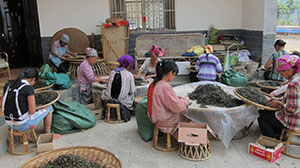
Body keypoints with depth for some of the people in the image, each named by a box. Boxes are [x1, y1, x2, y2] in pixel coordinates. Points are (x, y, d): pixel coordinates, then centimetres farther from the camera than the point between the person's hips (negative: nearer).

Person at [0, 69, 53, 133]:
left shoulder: (9, 85, 1)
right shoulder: (29, 88, -20)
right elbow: (32, 111, -19)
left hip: (10, 124, 7)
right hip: (24, 125, -7)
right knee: (49, 107, 14)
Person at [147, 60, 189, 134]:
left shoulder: (154, 84, 0)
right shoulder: (166, 87, -28)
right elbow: (177, 107, -21)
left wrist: (175, 97, 8)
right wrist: (185, 100, -4)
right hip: (164, 121, -9)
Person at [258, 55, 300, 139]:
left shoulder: (293, 84, -30)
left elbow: (291, 109, -29)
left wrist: (279, 103, -12)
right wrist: (280, 100, 5)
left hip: (293, 122, -9)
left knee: (261, 115, 5)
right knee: (268, 111, 25)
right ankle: (279, 134, 32)